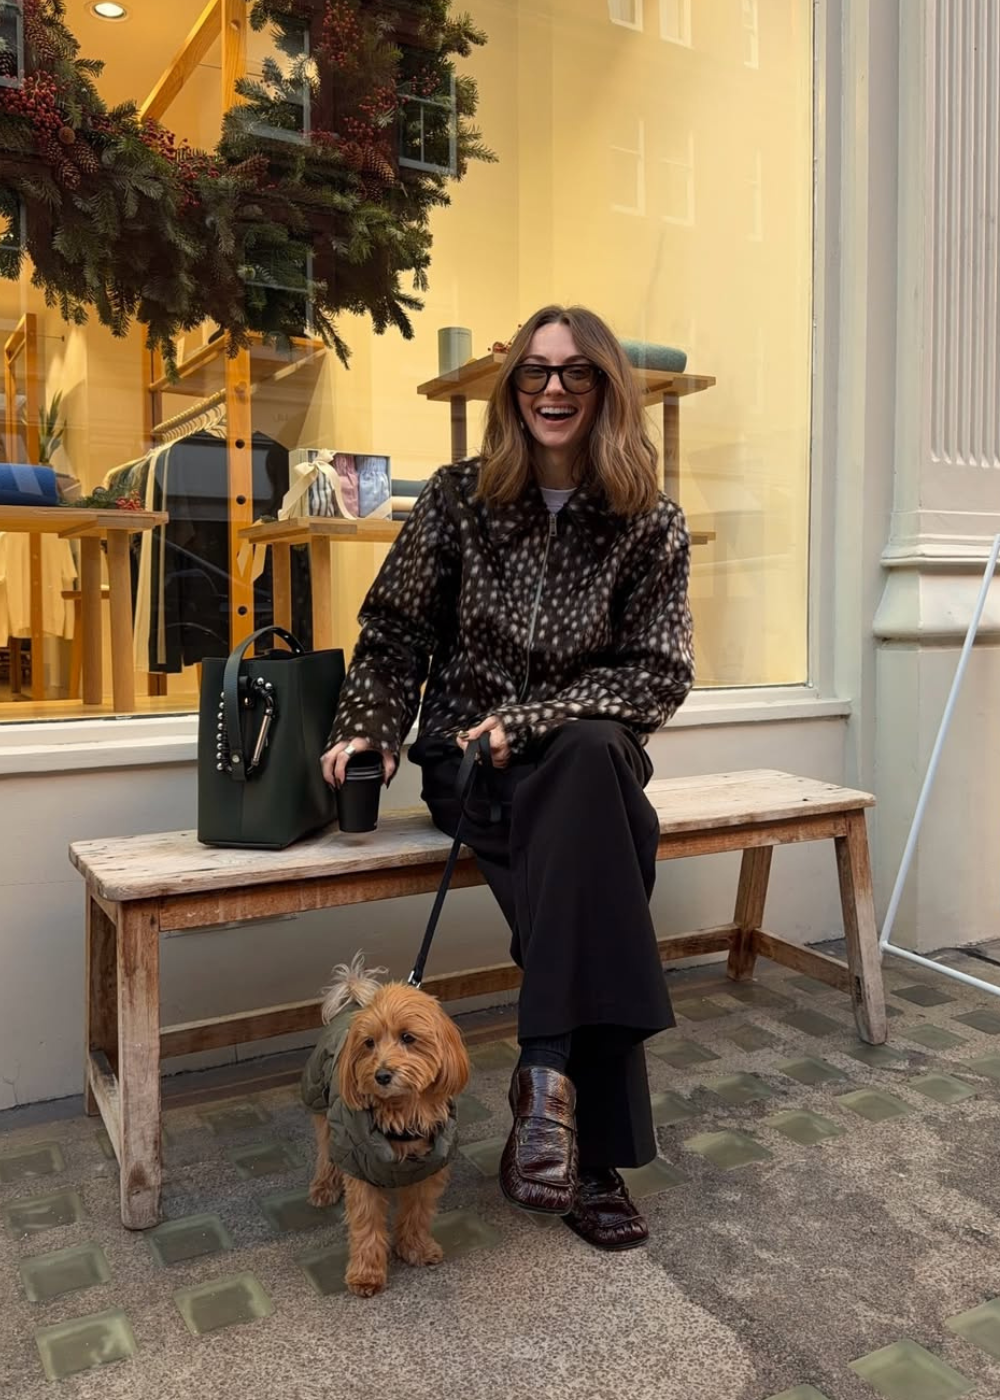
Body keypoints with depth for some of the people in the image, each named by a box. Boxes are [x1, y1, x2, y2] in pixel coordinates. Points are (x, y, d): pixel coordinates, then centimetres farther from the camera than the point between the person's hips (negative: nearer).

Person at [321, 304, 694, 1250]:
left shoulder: (650, 524, 0)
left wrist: (529, 720, -15)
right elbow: (393, 631, 7)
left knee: (594, 753, -37)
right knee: (592, 878, -30)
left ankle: (547, 1072, -31)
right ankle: (594, 1159, -21)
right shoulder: (459, 497, 2)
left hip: (587, 757, 1)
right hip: (467, 759, 0)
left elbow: (659, 673, -4)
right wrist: (368, 727, -9)